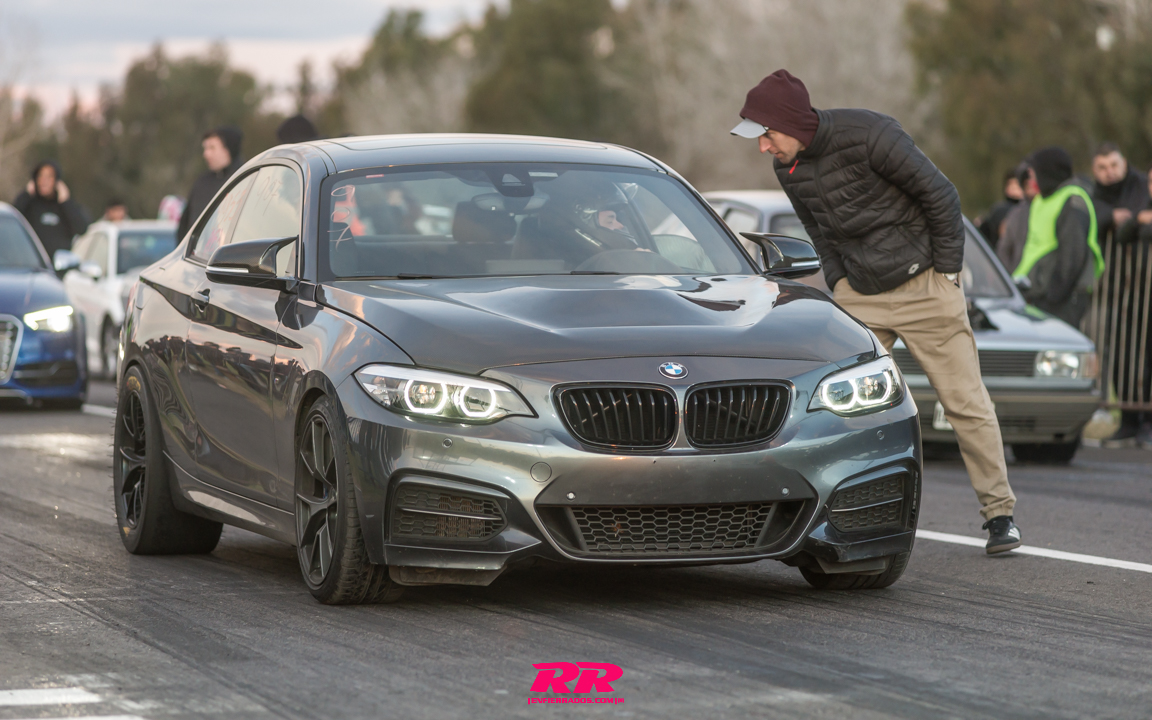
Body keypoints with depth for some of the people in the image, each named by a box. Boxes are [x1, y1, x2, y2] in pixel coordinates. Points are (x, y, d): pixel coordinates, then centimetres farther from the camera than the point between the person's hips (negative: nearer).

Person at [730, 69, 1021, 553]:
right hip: (860, 293, 6)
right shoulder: (788, 167, -2)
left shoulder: (868, 136, -22)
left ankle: (999, 513, 10)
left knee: (965, 402, 0)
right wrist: (839, 285, 7)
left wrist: (946, 273, -10)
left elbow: (940, 196, -15)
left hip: (923, 284, -5)